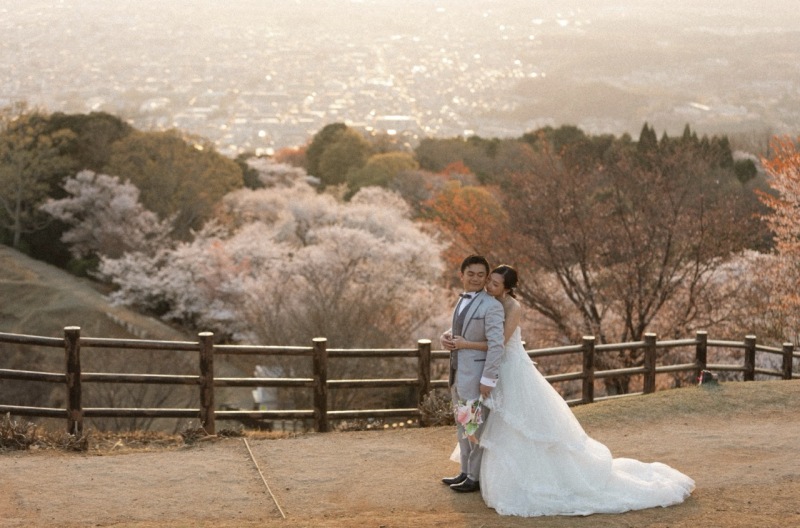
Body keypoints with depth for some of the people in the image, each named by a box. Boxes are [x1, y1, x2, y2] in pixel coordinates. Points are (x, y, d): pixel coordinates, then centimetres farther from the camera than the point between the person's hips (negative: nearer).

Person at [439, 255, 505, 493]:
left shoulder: (491, 306, -16)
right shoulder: (462, 301, 11)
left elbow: (497, 345, -20)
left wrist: (488, 379, -22)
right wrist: (445, 337, -1)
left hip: (476, 374, -9)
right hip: (458, 372, 9)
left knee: (477, 426, 1)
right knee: (462, 426, 18)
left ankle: (476, 477, 11)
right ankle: (466, 471, 30)